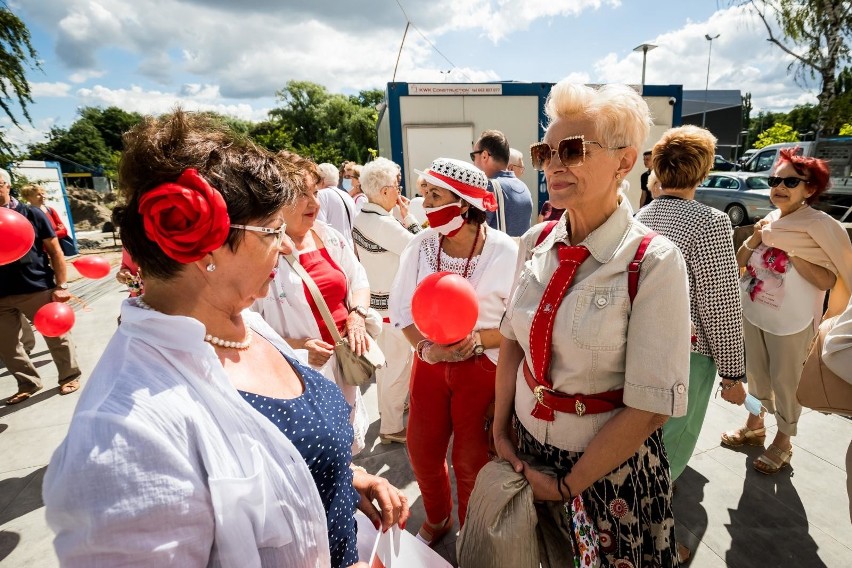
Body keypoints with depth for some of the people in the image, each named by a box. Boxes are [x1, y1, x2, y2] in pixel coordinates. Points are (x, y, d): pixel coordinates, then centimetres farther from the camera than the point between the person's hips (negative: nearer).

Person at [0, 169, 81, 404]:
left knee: (56, 336, 7)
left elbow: (55, 251, -1)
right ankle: (28, 384, 27)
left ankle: (69, 376, 24)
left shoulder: (32, 214, -2)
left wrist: (61, 285, -6)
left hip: (38, 289, -3)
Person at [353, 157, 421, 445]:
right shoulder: (383, 224, -26)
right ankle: (391, 427, 19)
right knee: (399, 365, 4)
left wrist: (401, 218, 2)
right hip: (393, 304, -10)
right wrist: (407, 215, -14)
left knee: (385, 360, 26)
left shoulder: (360, 218, 3)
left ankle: (386, 406, 46)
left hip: (374, 299, 10)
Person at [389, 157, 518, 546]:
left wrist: (479, 339, -23)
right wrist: (424, 346, -18)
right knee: (422, 449, 16)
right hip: (429, 364, 4)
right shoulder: (421, 245, -6)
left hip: (482, 369, -3)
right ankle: (437, 518, 49)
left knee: (472, 459, 12)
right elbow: (402, 308, -2)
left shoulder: (505, 252, -17)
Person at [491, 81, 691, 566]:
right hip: (526, 450, 5)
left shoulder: (654, 262, -21)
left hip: (609, 465, -4)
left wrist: (568, 485, -13)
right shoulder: (536, 243, -6)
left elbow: (652, 406, -19)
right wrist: (501, 429, 1)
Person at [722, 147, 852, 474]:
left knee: (786, 381, 8)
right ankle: (755, 425, 39)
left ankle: (783, 441, 29)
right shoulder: (769, 220, 2)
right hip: (753, 314, 6)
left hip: (792, 323, -6)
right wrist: (755, 239, -10)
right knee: (756, 373, 19)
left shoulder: (820, 226, -15)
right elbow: (739, 263, 6)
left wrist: (790, 250, -22)